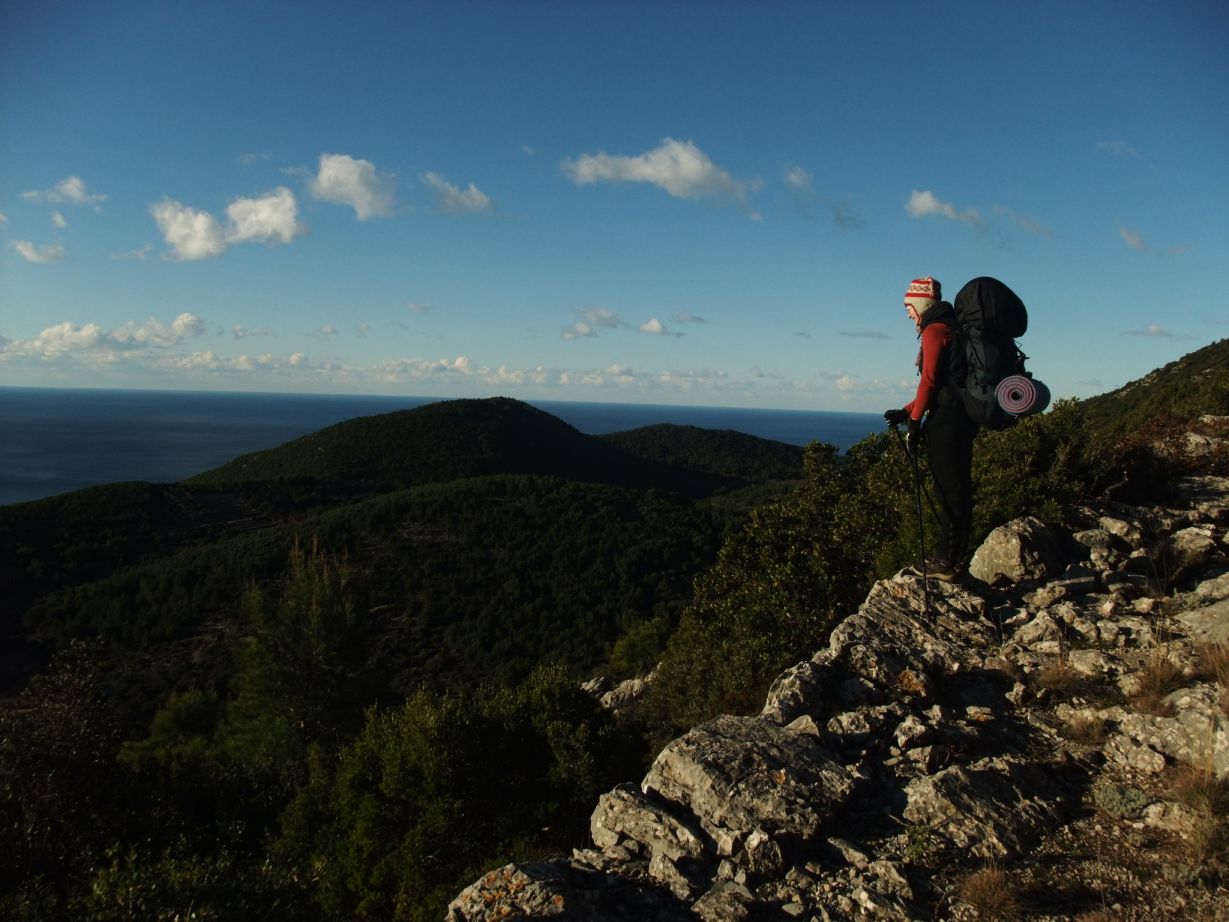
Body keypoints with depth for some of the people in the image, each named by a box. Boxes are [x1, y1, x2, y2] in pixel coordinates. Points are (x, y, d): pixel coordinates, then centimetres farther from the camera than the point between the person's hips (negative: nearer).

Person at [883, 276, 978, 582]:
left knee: (948, 491, -7)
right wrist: (906, 412, 21)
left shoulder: (934, 330, -9)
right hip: (961, 417, 10)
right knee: (958, 489, 11)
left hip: (946, 420, -10)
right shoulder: (950, 328, 21)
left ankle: (945, 562, -3)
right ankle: (954, 557, 18)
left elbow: (929, 381, -16)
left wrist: (915, 423, -12)